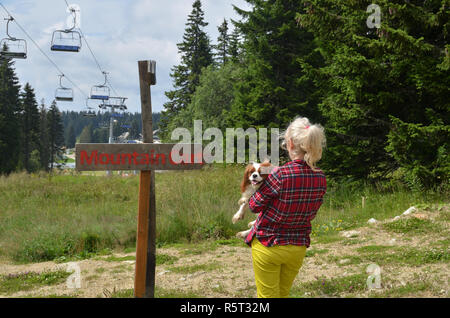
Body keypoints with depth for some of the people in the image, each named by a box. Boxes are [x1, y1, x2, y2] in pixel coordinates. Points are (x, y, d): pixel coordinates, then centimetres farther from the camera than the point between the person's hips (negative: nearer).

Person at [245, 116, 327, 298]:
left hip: (268, 246, -5)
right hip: (298, 247, 5)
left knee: (267, 296, 9)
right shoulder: (321, 178, -8)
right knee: (284, 294, 23)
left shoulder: (281, 175, -25)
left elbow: (255, 206, -12)